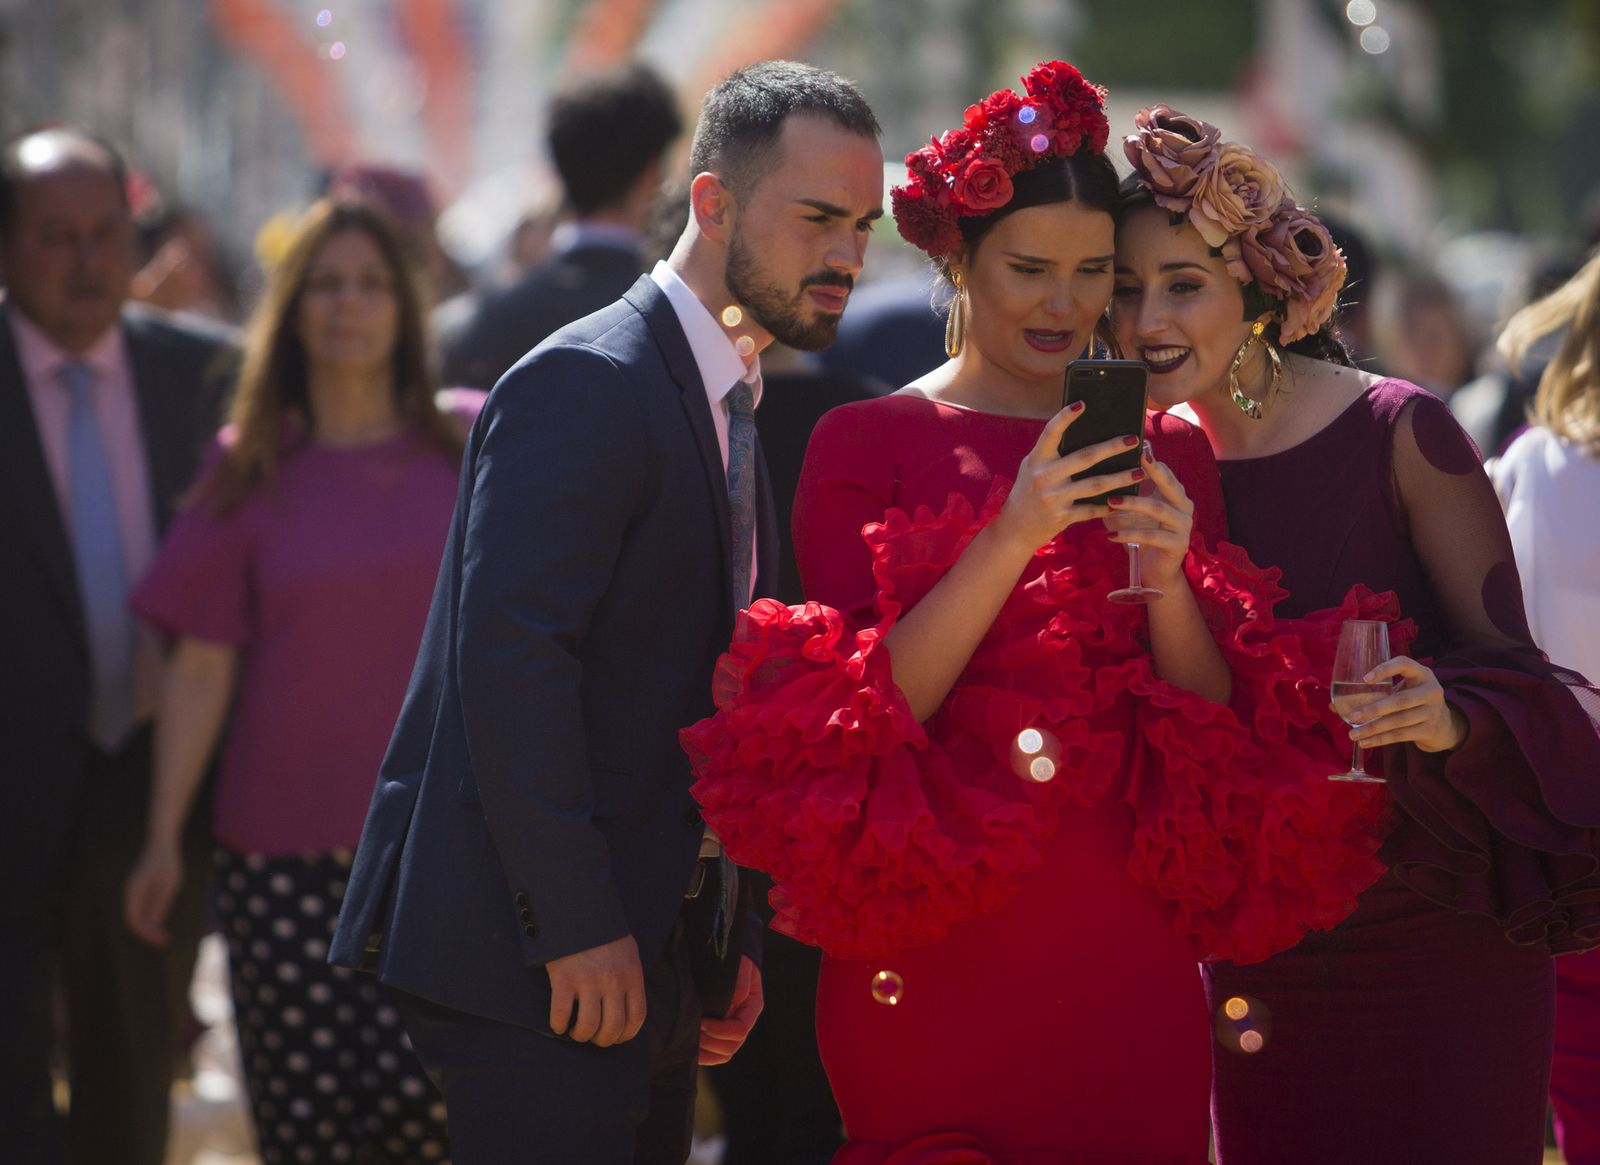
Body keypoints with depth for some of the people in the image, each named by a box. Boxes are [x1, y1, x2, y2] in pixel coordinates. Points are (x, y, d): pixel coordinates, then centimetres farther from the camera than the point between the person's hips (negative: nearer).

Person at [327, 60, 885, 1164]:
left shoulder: (727, 405, 18)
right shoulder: (584, 382, -12)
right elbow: (510, 656, -21)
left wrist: (726, 940, 16)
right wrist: (576, 926, -22)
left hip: (647, 957, 9)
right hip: (535, 954, -9)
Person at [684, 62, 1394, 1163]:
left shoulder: (1165, 452, 11)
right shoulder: (867, 441, 1)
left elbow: (1220, 729, 7)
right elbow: (870, 709, -8)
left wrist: (1168, 579, -11)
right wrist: (1011, 540, -18)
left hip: (1130, 957, 3)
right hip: (939, 959, -3)